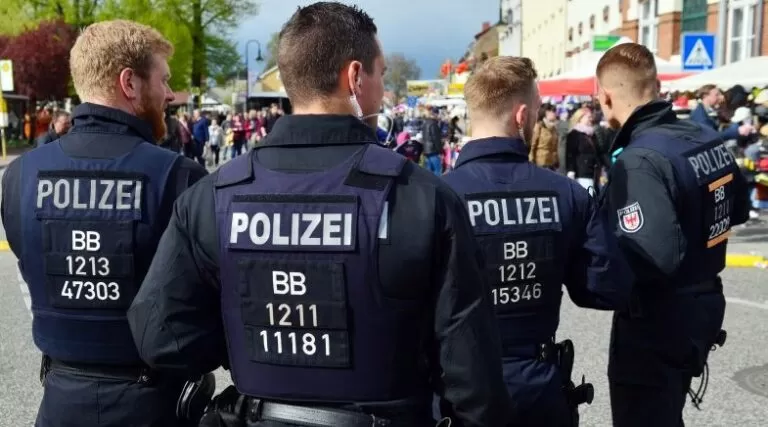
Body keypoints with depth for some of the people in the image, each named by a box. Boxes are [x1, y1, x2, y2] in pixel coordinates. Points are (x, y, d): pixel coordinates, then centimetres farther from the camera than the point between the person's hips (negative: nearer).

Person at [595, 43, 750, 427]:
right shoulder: (709, 139, 3)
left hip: (657, 323, -9)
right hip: (703, 307, 9)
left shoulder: (639, 161, -25)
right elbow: (737, 210, 17)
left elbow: (656, 257, -34)